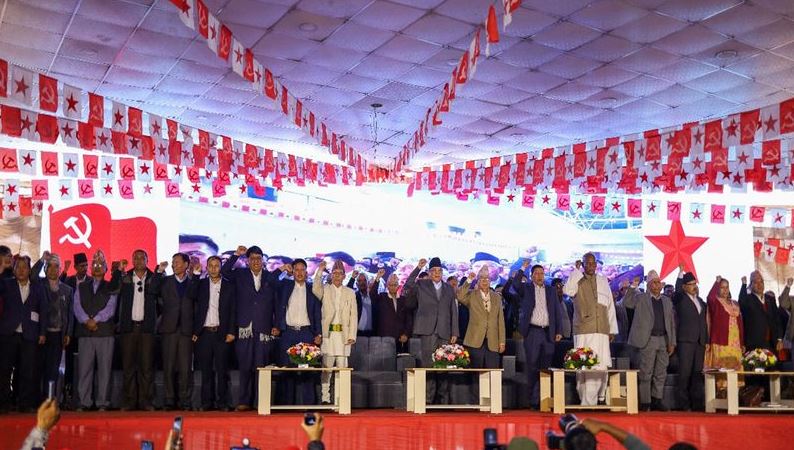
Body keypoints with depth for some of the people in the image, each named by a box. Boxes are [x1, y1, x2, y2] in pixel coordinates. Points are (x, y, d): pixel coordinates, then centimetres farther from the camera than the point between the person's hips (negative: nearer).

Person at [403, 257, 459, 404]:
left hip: (444, 332, 3)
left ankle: (444, 400, 9)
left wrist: (455, 333, 6)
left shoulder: (449, 289, 16)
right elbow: (408, 286, -11)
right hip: (428, 331, -3)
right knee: (428, 365, -7)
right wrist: (418, 268, -14)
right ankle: (428, 400, -3)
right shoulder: (421, 285, 9)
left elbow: (453, 312, 13)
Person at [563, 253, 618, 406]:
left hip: (602, 330, 2)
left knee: (601, 366, -4)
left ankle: (600, 398, 10)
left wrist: (612, 329, 13)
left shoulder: (603, 281, 15)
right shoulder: (577, 280, 6)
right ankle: (587, 402, -3)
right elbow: (567, 290, -17)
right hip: (583, 331, -2)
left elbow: (610, 306, 16)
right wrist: (576, 271, -10)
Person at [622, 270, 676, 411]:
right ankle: (645, 402, 3)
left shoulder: (667, 301, 16)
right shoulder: (640, 298, 4)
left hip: (663, 340, 5)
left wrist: (672, 342, 8)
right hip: (647, 340, -4)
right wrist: (633, 287, -18)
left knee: (661, 373, 7)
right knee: (646, 373, -2)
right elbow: (626, 303, -11)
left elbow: (671, 323, 15)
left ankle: (657, 401, 15)